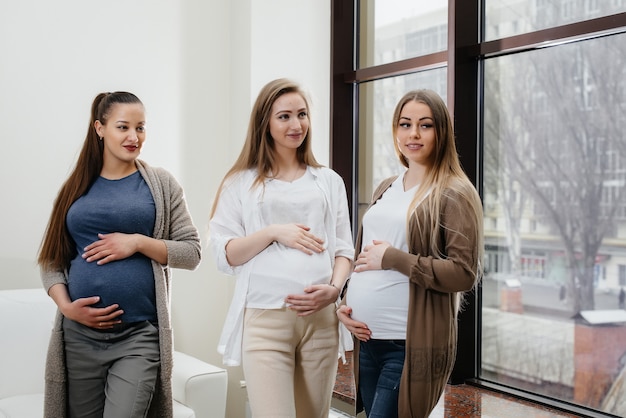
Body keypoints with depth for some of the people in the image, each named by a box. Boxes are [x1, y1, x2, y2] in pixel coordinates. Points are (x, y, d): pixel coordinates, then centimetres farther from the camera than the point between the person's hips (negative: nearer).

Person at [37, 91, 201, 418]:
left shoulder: (161, 183, 3)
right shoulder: (76, 187, 9)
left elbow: (191, 251, 1)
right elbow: (51, 258, 9)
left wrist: (138, 242, -12)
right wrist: (65, 305, -7)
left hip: (139, 335, -2)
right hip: (80, 334, 3)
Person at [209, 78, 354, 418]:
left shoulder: (329, 181, 12)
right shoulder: (241, 182, 5)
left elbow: (343, 248, 10)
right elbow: (224, 255, 0)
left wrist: (334, 288, -8)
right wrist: (274, 232, -12)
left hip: (321, 318, 3)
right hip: (264, 319, -3)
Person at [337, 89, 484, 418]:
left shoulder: (454, 193, -8)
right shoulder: (384, 190, 13)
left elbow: (464, 274, -15)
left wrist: (393, 259, -17)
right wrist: (345, 303, 3)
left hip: (411, 344, -7)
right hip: (366, 338, 7)